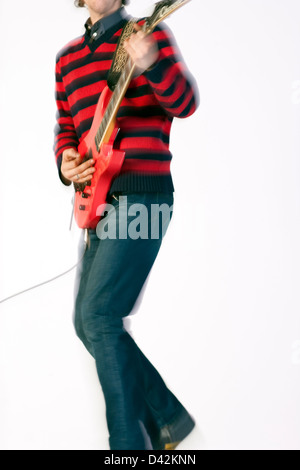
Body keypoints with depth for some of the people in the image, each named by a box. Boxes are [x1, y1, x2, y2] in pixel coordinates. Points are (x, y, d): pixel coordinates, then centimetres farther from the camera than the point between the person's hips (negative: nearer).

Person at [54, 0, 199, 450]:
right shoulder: (67, 58, 19)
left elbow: (186, 104, -10)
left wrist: (151, 65, -29)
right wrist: (65, 161, 1)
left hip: (142, 196, -7)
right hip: (99, 201, 8)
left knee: (97, 315, -16)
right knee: (87, 322, 7)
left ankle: (129, 442, -3)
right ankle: (167, 418, 20)